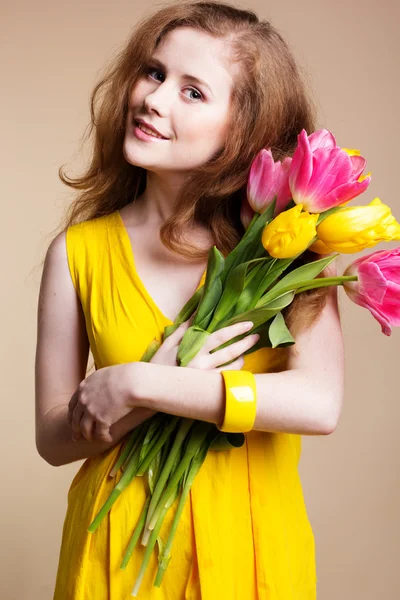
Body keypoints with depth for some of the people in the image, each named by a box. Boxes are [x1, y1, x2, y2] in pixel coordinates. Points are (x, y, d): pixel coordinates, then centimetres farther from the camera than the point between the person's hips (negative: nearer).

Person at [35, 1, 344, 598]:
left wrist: (138, 385, -20)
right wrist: (175, 375, -19)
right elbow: (53, 437, -3)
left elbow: (319, 404, -20)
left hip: (252, 542, 0)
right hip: (122, 546, 1)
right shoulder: (78, 252, -5)